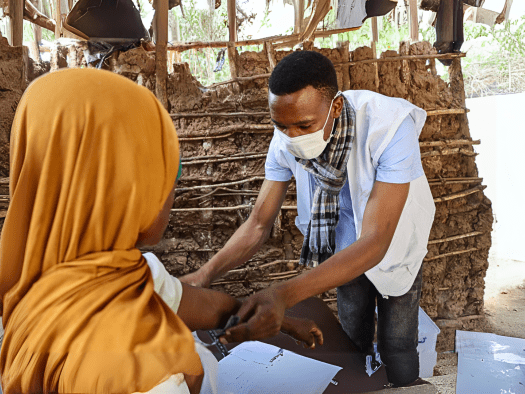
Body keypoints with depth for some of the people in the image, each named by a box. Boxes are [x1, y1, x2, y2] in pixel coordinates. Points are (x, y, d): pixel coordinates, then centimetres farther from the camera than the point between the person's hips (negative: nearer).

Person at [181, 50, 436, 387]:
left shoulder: (389, 127, -38)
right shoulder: (286, 140, -24)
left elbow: (375, 242, -42)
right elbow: (259, 223, -16)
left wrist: (285, 295, -55)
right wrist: (203, 276, -33)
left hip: (393, 242, -3)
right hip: (346, 244, 3)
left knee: (396, 347, 3)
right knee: (353, 337, 15)